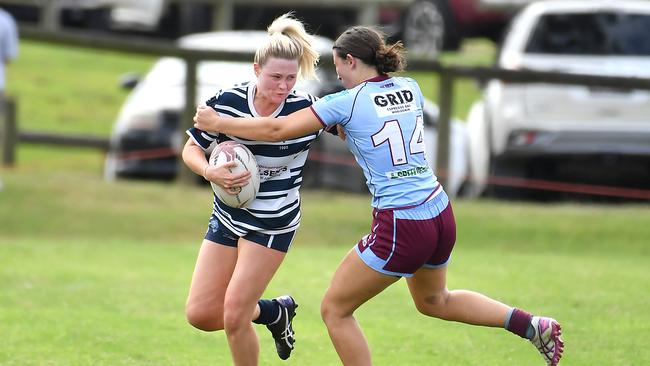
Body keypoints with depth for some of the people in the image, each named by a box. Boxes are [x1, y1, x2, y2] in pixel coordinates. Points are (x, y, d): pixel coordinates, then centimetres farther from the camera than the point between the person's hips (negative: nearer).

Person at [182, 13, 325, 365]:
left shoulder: (306, 109, -18)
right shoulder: (227, 101, -14)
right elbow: (191, 149, -2)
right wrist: (210, 171, -22)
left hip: (273, 223, -4)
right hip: (228, 217, 4)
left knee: (234, 313, -12)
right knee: (200, 314, 3)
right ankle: (274, 312, 29)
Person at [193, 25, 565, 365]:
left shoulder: (346, 103, -10)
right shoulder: (410, 89, 8)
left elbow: (277, 130, -9)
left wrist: (219, 123, 3)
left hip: (400, 229, -8)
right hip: (441, 215, 8)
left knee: (335, 310, 8)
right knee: (433, 300, 32)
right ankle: (531, 324, 21)